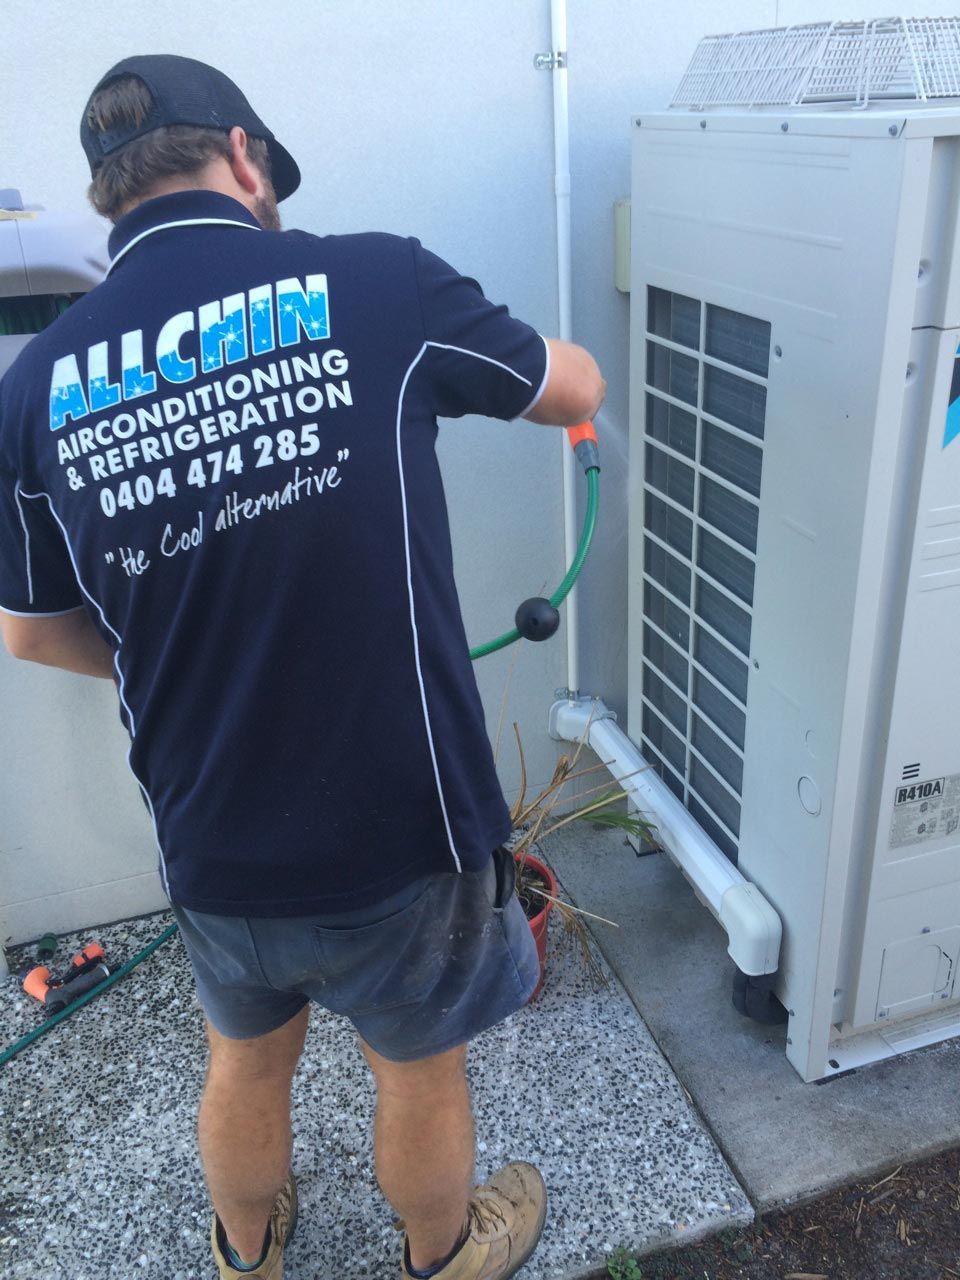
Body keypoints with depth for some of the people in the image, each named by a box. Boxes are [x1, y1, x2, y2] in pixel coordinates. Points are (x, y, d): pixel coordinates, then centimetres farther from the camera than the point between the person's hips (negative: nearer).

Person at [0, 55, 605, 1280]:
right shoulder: (377, 284, -14)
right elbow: (574, 384, 5)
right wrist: (565, 381, 28)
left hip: (210, 846, 4)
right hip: (400, 826, -3)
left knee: (246, 1061, 31)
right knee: (420, 1070, 26)